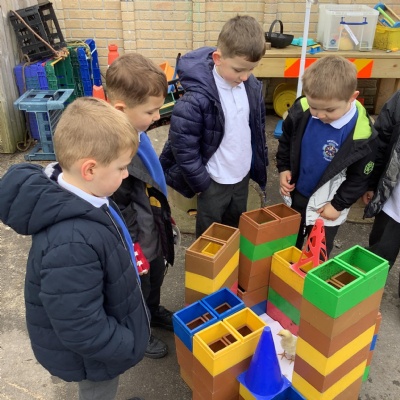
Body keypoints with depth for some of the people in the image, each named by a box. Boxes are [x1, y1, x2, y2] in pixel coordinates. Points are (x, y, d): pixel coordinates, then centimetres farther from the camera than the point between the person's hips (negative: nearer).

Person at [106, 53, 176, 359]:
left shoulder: (134, 130, -7)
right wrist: (135, 248, -18)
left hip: (154, 230, 8)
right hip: (136, 243, -8)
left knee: (156, 279, 31)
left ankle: (154, 312, 59)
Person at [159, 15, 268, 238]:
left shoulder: (252, 86, -6)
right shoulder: (196, 98, -27)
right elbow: (183, 148, -22)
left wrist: (259, 163, 12)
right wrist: (203, 184, -15)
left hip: (243, 175, 6)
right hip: (214, 181, -5)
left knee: (237, 231, 25)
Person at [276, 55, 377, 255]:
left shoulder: (361, 134, -29)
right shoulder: (300, 110, -19)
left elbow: (359, 178, -14)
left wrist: (338, 205, -12)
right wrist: (283, 169, -6)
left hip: (327, 205, -4)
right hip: (295, 195, 4)